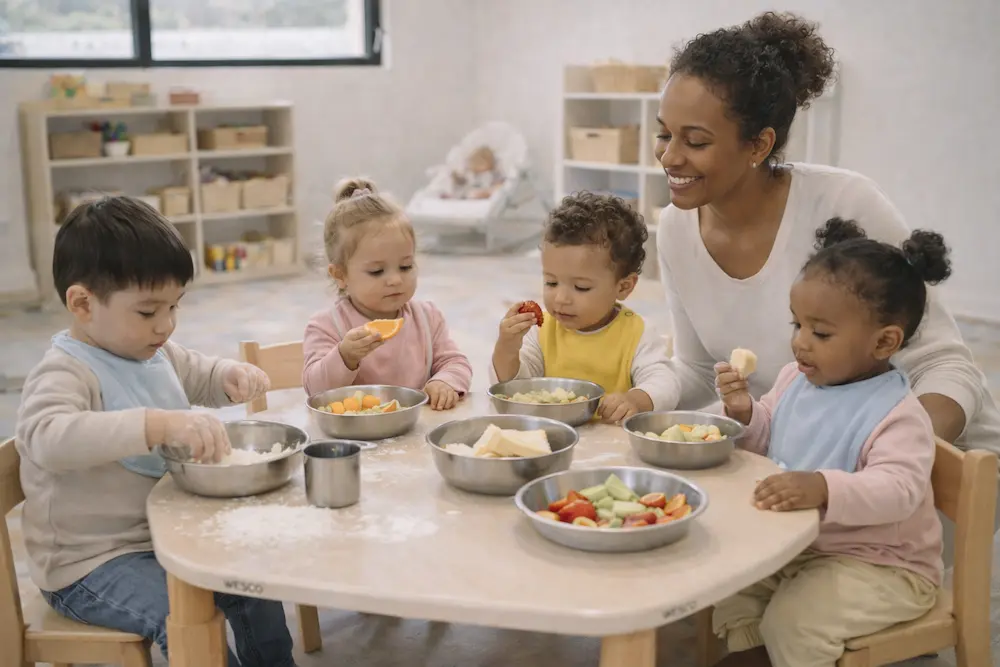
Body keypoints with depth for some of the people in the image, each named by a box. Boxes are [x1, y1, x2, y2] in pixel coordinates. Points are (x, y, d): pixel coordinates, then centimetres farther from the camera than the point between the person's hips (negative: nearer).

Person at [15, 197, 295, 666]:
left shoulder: (157, 354, 5)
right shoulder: (65, 375, -22)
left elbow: (201, 377, 25)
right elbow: (50, 438, -44)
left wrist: (233, 376, 0)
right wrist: (159, 424, -54)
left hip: (166, 535, 8)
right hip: (91, 564, -8)